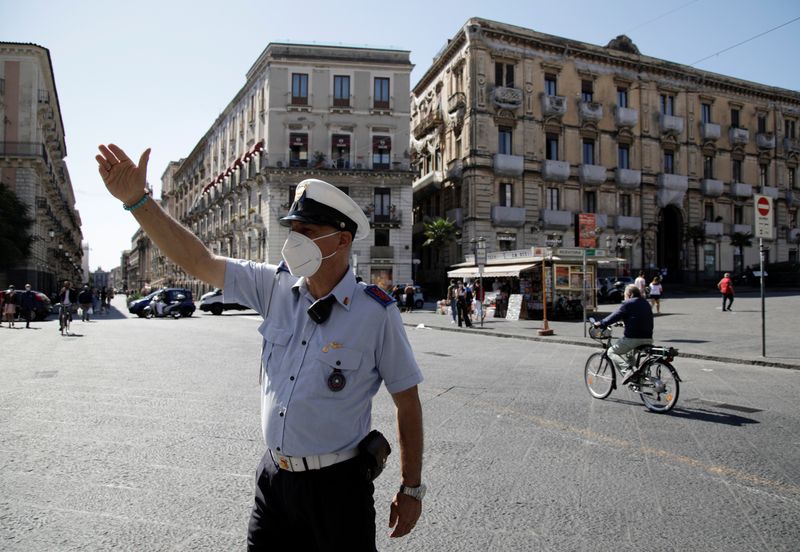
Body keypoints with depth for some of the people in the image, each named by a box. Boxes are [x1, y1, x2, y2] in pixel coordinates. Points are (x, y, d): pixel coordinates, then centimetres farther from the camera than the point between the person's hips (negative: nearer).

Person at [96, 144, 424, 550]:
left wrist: (411, 490, -4)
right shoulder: (275, 286, -3)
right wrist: (136, 200, -9)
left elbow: (408, 402, -8)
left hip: (337, 486, -4)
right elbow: (198, 261, -2)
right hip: (273, 477, 5)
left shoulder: (377, 313, -15)